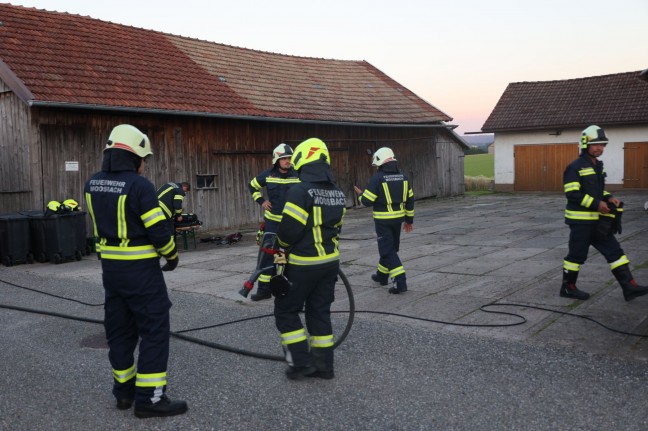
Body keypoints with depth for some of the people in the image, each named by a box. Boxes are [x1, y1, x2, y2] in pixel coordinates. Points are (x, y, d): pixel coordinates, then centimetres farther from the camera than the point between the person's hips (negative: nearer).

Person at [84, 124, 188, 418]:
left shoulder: (93, 184, 4)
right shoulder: (139, 185, -18)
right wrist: (172, 255, -1)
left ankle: (124, 391, 27)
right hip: (140, 269, -7)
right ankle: (149, 398, 3)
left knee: (119, 329, 17)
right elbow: (158, 231, -18)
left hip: (110, 266, 7)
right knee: (154, 330, 1)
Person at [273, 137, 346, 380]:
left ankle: (301, 362, 8)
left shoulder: (300, 191, -18)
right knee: (320, 313, 16)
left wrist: (282, 245, 1)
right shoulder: (338, 194, 5)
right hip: (330, 262, 7)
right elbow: (336, 227, 8)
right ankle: (323, 365, 20)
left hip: (302, 265, -7)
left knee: (286, 311, 9)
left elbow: (288, 230, -19)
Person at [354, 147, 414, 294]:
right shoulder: (402, 177, 5)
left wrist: (360, 194, 8)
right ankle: (382, 275, 36)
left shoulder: (377, 178, -15)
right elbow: (410, 200, 9)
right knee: (391, 247, 19)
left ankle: (400, 281, -12)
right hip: (398, 218, 7)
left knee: (388, 250, -2)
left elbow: (367, 201, -14)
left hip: (383, 220, -6)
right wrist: (409, 219, 17)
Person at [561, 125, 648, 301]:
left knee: (615, 251, 5)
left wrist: (609, 198, 3)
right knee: (577, 255, 2)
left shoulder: (598, 166, 14)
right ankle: (568, 287, 17)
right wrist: (597, 204, -22)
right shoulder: (575, 167, -13)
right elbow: (572, 194, -20)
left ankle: (629, 286, 7)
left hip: (598, 220, 8)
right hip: (580, 220, -8)